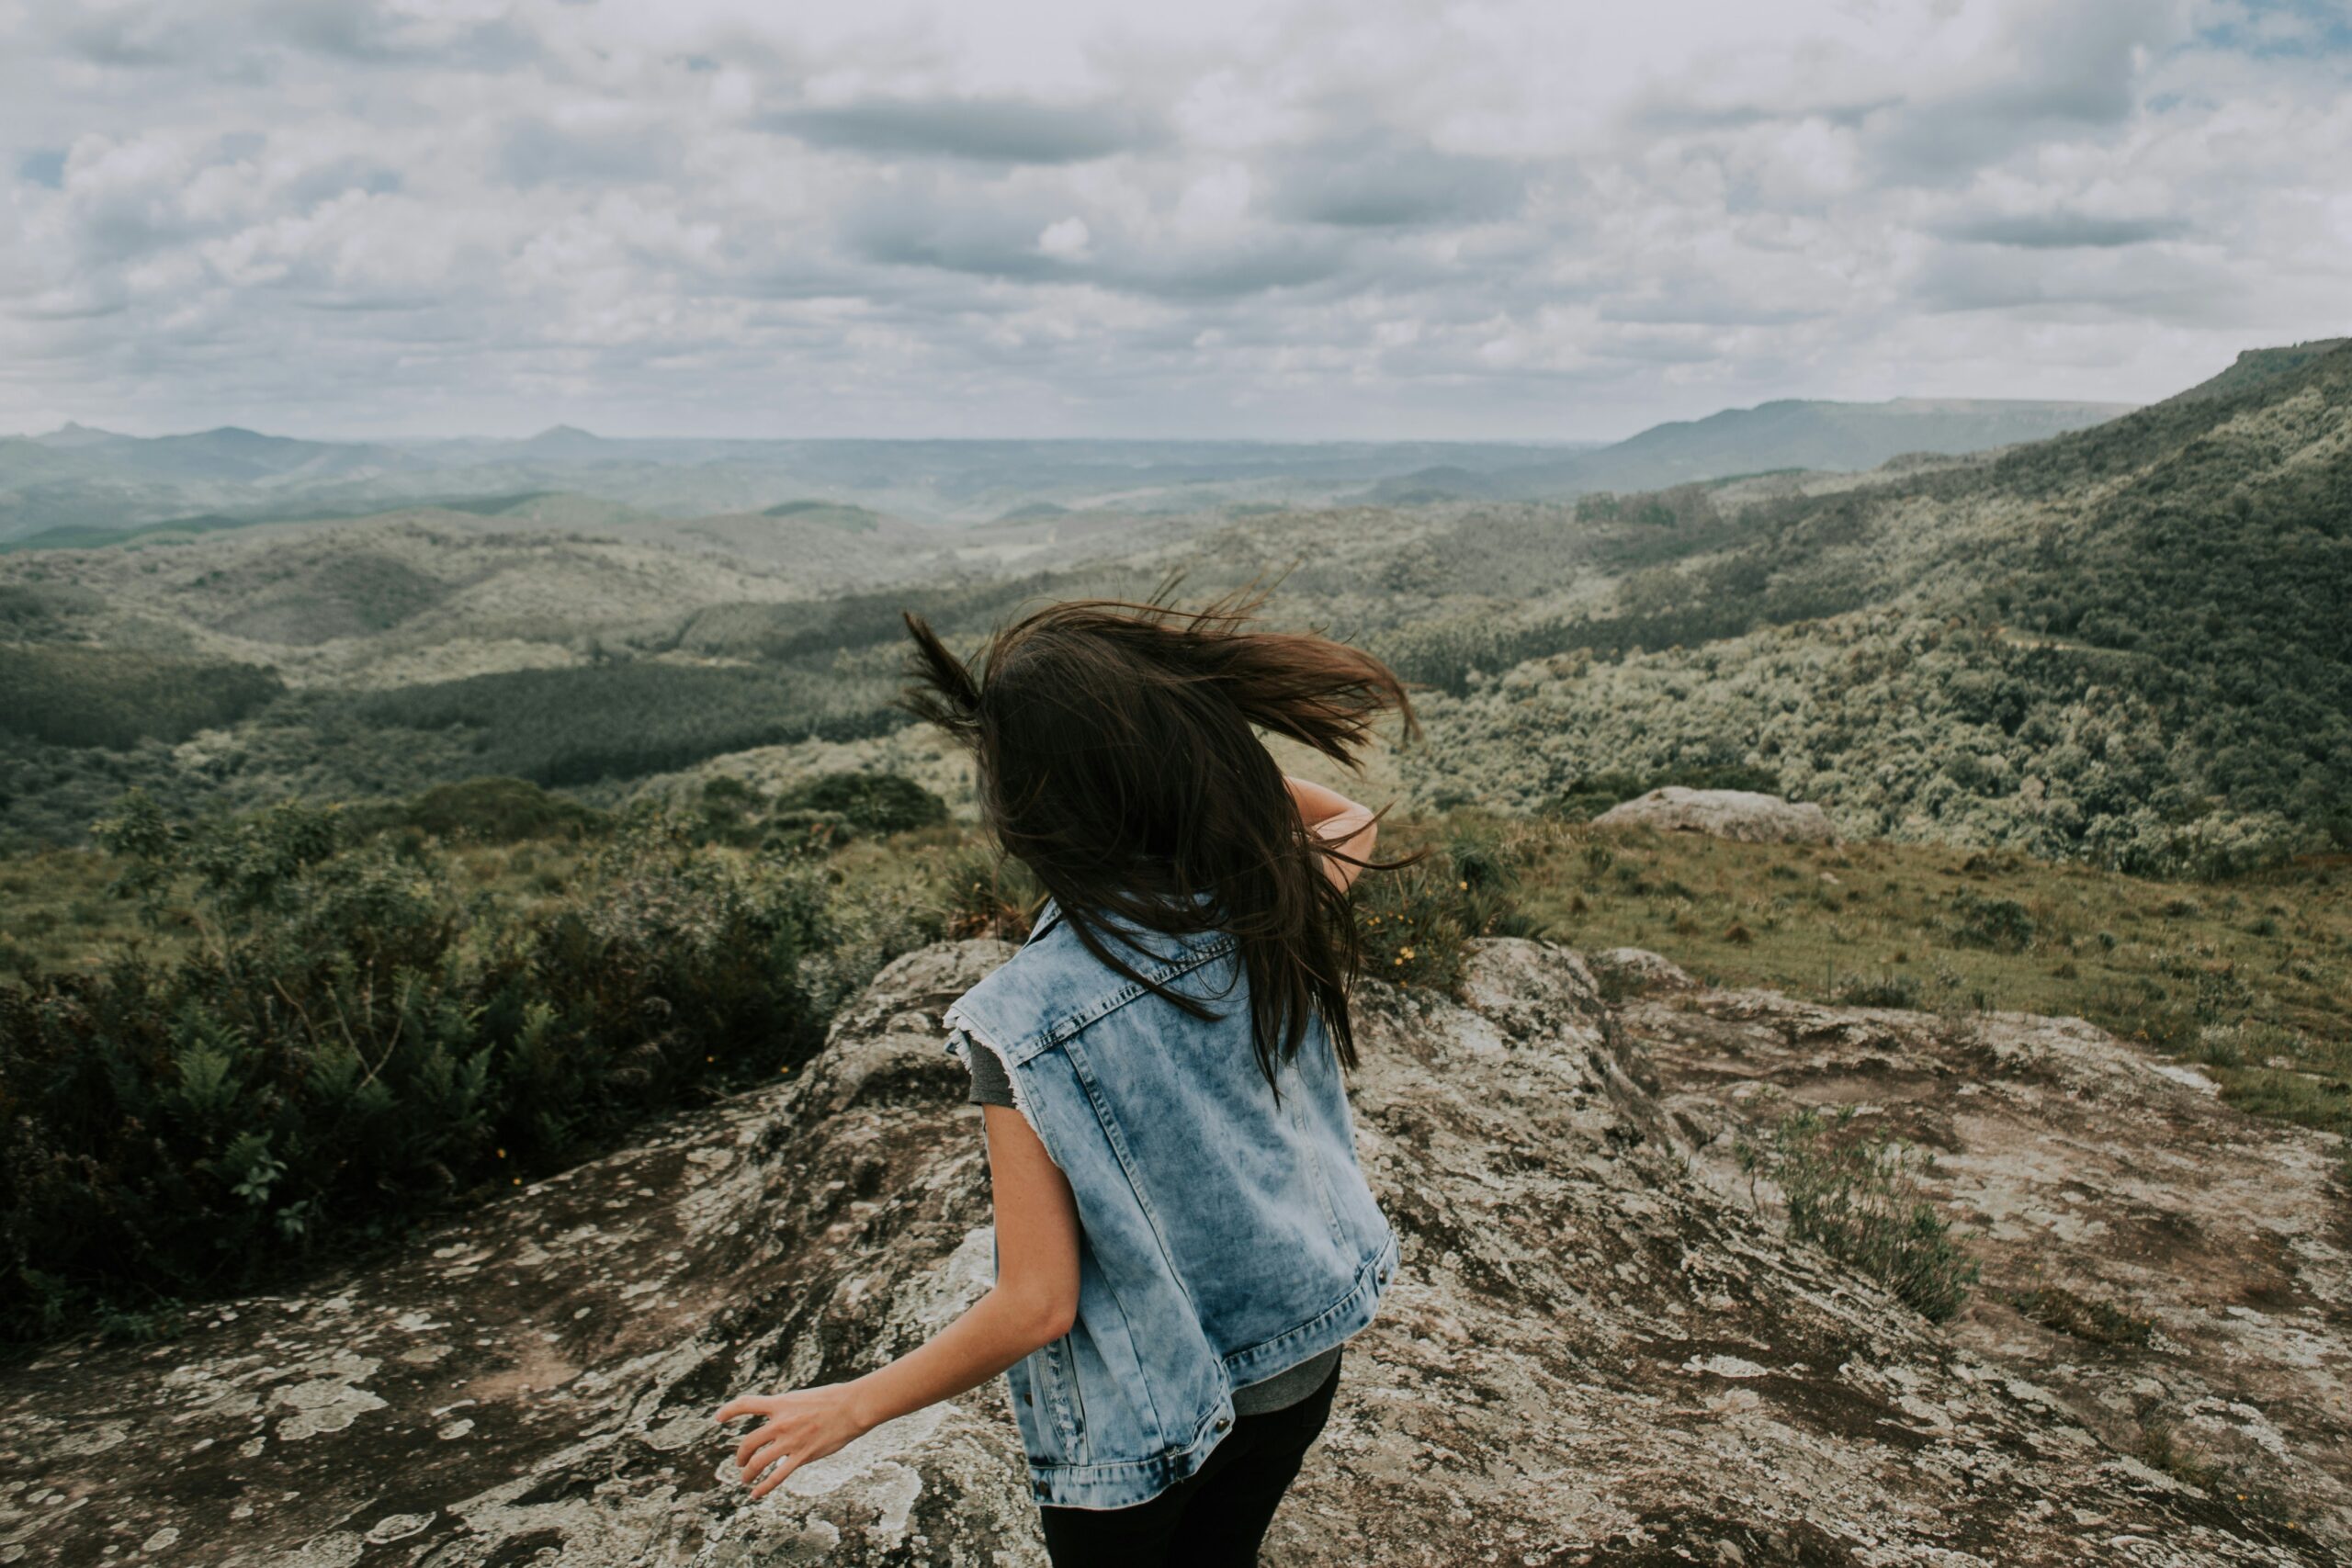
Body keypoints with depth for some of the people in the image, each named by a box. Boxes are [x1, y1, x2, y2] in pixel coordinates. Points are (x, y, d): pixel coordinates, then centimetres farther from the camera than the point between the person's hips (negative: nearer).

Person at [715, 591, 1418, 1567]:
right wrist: (1180, 760, -3)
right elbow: (1349, 819, 9)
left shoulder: (1027, 1024, -31)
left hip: (1140, 1421, -4)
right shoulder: (1269, 903, -16)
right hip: (1301, 1368, 5)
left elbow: (1036, 1306, -24)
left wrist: (853, 1406, -9)